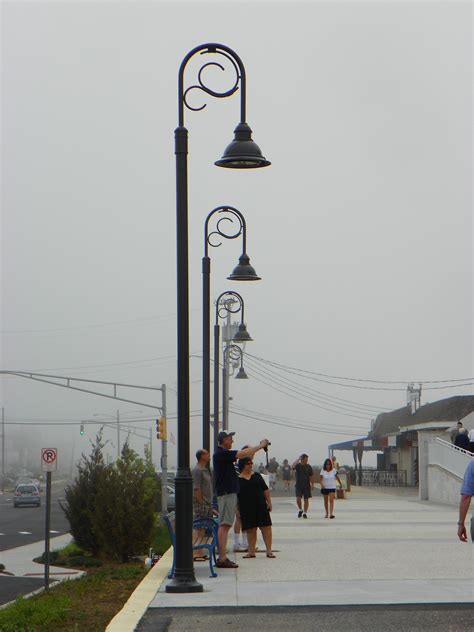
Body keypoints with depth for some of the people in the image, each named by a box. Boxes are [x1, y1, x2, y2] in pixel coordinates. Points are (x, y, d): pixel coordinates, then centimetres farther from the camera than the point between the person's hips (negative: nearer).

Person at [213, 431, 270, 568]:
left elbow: (244, 455, 22)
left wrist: (260, 446, 13)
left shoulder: (223, 453, 17)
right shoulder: (221, 453, -14)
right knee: (224, 525, -12)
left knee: (224, 526, 11)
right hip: (226, 494, -11)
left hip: (229, 493, 11)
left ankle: (222, 557, 13)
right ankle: (222, 559, -15)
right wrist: (261, 445, -7)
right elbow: (243, 454, -17)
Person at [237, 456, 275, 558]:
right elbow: (235, 496, 4)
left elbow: (265, 490, 10)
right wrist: (237, 510, 0)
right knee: (250, 530, 4)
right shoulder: (238, 480, 2)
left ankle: (269, 550, -1)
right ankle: (251, 551, 12)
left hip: (260, 506, 1)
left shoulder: (257, 476, 8)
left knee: (266, 527, -4)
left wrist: (269, 502, 4)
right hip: (246, 508, -1)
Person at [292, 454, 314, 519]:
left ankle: (305, 513, 11)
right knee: (298, 499, -11)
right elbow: (292, 467, -26)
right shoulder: (298, 465, -3)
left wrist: (312, 485, 0)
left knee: (306, 499, 2)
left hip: (306, 486, 2)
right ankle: (300, 510, 14)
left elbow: (311, 476, 7)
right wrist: (297, 460, -27)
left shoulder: (308, 467, 3)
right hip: (298, 486, -2)